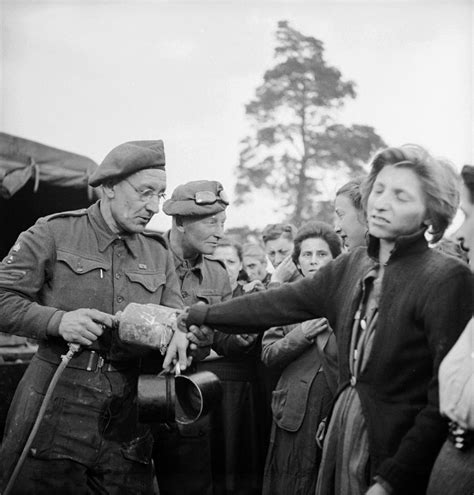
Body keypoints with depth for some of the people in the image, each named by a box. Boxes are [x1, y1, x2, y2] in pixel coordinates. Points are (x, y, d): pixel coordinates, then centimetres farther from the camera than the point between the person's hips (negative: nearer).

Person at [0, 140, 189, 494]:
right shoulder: (54, 233, -1)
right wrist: (57, 320, -21)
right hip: (56, 405, -3)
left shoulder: (159, 253, 11)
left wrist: (177, 333, -10)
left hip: (127, 412, 4)